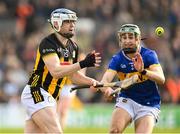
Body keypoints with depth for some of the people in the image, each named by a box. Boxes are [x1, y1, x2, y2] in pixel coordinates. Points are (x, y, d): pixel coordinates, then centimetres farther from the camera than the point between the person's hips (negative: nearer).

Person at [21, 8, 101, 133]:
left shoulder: (73, 47, 12)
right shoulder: (48, 43, -15)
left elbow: (73, 75, 20)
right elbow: (56, 72, -28)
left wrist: (91, 81, 1)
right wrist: (83, 64, -34)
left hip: (50, 98, 9)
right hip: (36, 93, -9)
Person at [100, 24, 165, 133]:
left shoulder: (149, 55, -10)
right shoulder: (117, 59, -6)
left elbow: (161, 79, -23)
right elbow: (105, 79, -22)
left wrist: (143, 71, -43)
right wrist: (107, 88, -47)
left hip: (148, 105, -1)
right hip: (126, 100, 1)